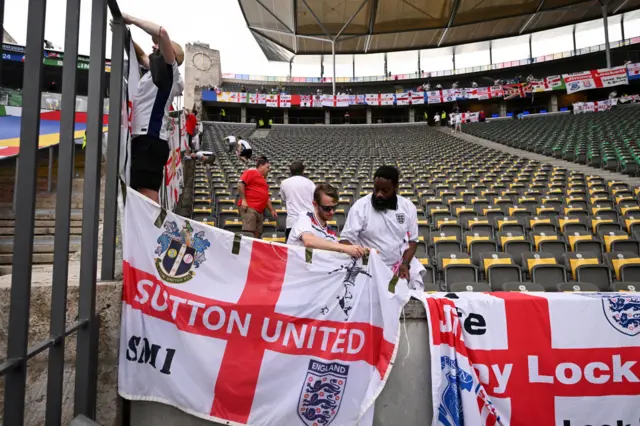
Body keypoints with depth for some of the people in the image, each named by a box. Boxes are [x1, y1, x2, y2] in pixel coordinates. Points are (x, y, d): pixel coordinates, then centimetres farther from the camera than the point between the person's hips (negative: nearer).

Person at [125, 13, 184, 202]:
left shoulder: (168, 69, 2)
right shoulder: (158, 72, 25)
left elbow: (162, 32, -12)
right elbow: (141, 55, 43)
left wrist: (132, 19, -1)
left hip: (150, 139, -9)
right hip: (145, 139, 9)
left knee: (147, 196, -17)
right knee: (145, 197, 8)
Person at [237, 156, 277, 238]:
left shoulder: (263, 179, 27)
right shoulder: (251, 172, 2)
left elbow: (266, 198, 31)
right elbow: (240, 184, -11)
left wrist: (272, 210, 25)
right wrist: (243, 200, -17)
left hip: (260, 211, 9)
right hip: (249, 207, -9)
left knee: (257, 235, 3)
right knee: (248, 233, -18)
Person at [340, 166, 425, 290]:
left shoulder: (408, 207, -2)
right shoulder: (360, 207, -11)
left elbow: (412, 240, 4)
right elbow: (347, 239, -11)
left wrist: (405, 264, -12)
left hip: (401, 264, 3)